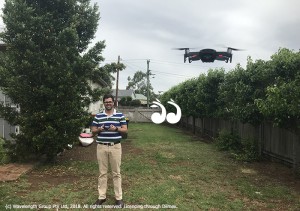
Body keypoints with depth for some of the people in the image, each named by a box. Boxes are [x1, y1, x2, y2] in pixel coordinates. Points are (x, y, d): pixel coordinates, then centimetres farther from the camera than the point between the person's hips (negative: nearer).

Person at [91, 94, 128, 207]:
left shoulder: (120, 115, 2)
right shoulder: (98, 116, 6)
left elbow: (125, 130, 1)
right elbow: (93, 130, 8)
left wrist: (116, 128, -18)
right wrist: (99, 129, -14)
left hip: (115, 147, -1)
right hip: (101, 147, 1)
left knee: (116, 173, 5)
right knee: (102, 172, 8)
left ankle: (119, 197, 14)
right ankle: (101, 196, 19)